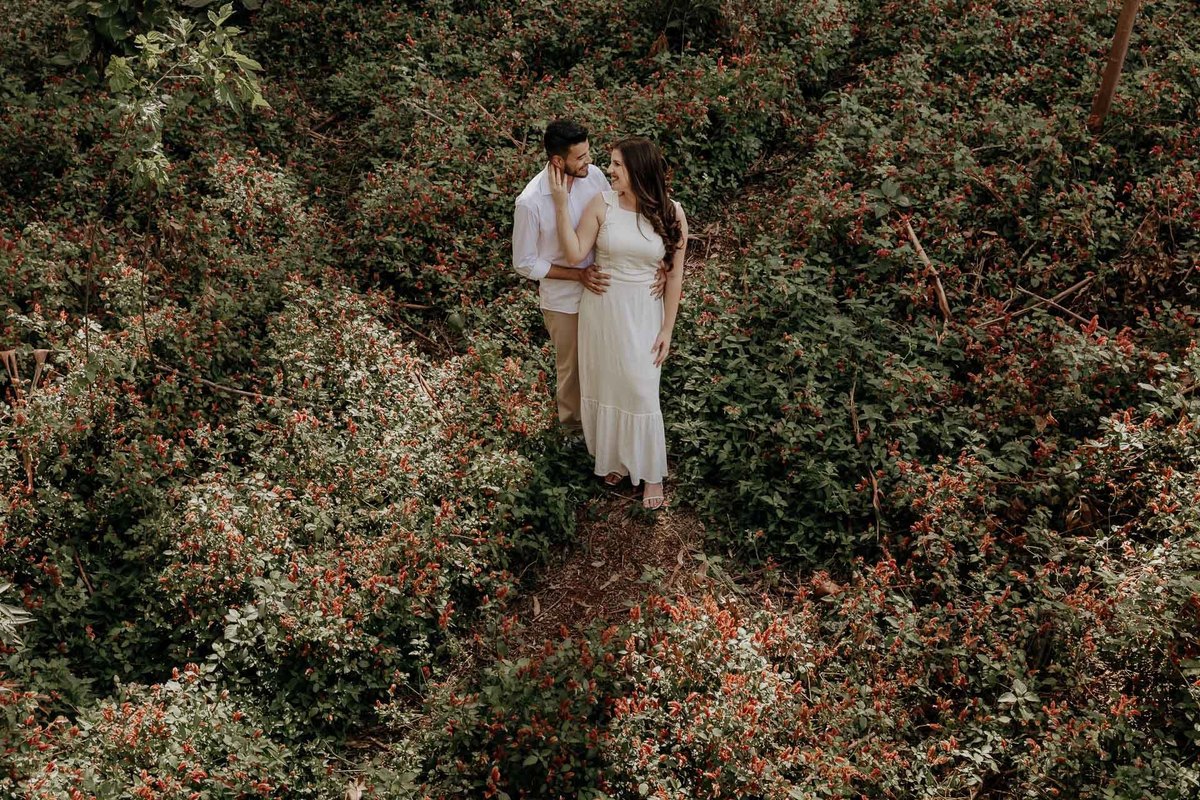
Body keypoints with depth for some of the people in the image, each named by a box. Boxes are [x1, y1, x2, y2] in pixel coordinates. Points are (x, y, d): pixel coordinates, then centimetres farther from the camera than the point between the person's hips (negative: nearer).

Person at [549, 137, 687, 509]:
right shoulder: (602, 203, -10)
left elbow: (674, 275, -5)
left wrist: (668, 328, -3)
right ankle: (614, 456, 38)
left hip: (643, 312, -1)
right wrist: (561, 202, -19)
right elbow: (575, 253, -14)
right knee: (605, 383, 15)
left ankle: (651, 471, 23)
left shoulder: (672, 213, -11)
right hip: (601, 306, 1)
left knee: (640, 391, 4)